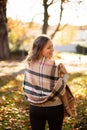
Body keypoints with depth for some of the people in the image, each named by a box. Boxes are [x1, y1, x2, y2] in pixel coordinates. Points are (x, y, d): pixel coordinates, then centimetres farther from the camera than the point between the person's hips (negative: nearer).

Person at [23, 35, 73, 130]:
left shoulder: (30, 64, -1)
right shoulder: (51, 65, -18)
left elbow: (26, 86, 6)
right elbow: (57, 90, -15)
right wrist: (63, 75, -7)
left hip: (34, 107, 4)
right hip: (53, 108, -4)